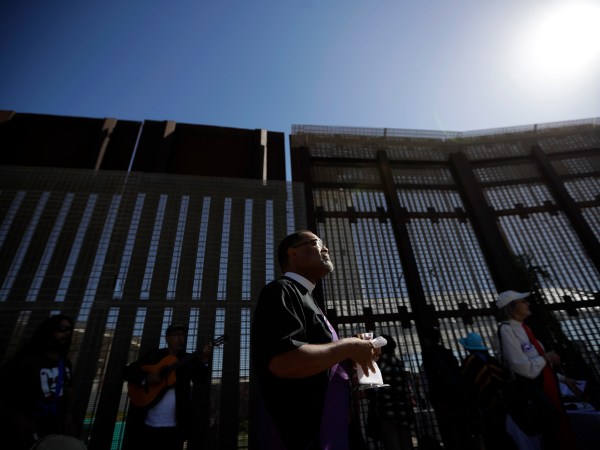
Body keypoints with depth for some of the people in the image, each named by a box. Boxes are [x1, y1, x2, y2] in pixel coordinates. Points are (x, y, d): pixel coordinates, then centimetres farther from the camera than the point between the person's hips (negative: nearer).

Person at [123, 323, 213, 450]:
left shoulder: (189, 359, 6)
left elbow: (198, 379, -9)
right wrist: (145, 378, -14)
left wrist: (204, 361, -29)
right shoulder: (154, 354, 7)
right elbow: (128, 371, 5)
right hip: (144, 425, 1)